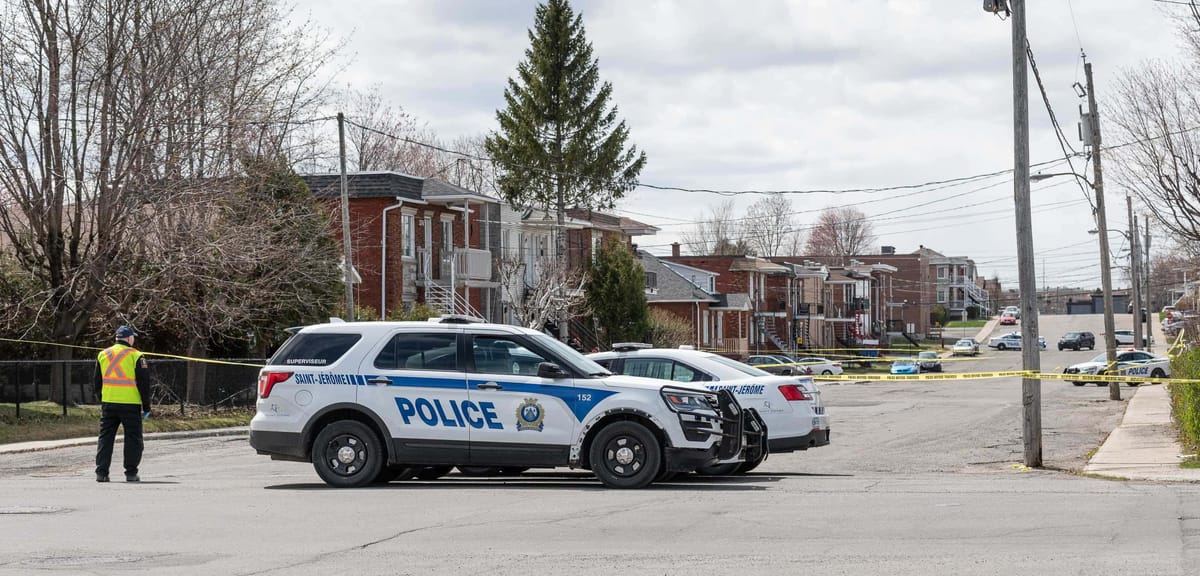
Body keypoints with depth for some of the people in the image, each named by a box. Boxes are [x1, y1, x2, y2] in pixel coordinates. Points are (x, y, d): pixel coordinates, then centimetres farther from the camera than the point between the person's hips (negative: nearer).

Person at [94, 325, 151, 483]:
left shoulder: (103, 355, 10)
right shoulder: (135, 356, -5)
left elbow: (98, 382, 16)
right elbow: (143, 383, -5)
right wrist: (146, 407, 2)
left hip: (108, 403, 4)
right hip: (130, 405, -4)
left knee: (105, 437, 9)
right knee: (133, 438, 4)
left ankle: (101, 472, 4)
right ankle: (131, 473, 2)